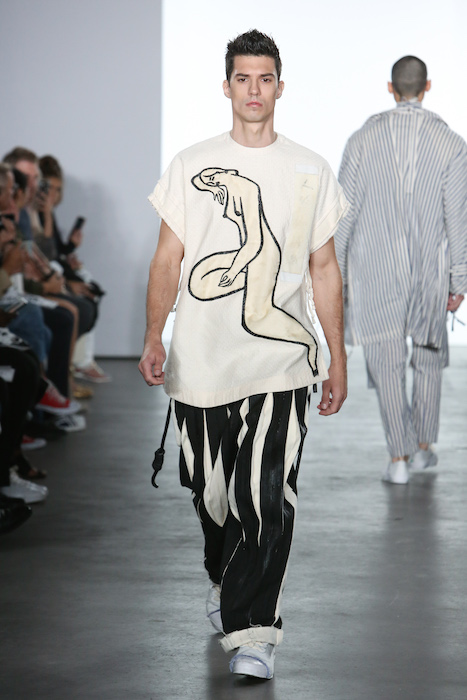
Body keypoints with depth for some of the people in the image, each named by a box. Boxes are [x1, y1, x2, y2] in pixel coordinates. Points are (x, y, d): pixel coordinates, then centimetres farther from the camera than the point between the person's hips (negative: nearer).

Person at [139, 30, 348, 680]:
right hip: (201, 360, 1)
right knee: (211, 492, 12)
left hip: (279, 364, -1)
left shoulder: (311, 170, 8)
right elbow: (168, 259, 6)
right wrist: (153, 337, -4)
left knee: (267, 501, -12)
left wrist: (338, 360, 8)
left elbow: (324, 270, 10)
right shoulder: (191, 165, 7)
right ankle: (224, 581, 40)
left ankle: (252, 631, -7)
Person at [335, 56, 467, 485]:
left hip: (374, 272, 0)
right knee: (428, 356, 21)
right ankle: (423, 447, 27)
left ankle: (399, 458, 1)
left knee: (387, 364, 7)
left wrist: (332, 270, 4)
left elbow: (344, 210, -5)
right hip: (428, 272, 1)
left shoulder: (364, 139, -5)